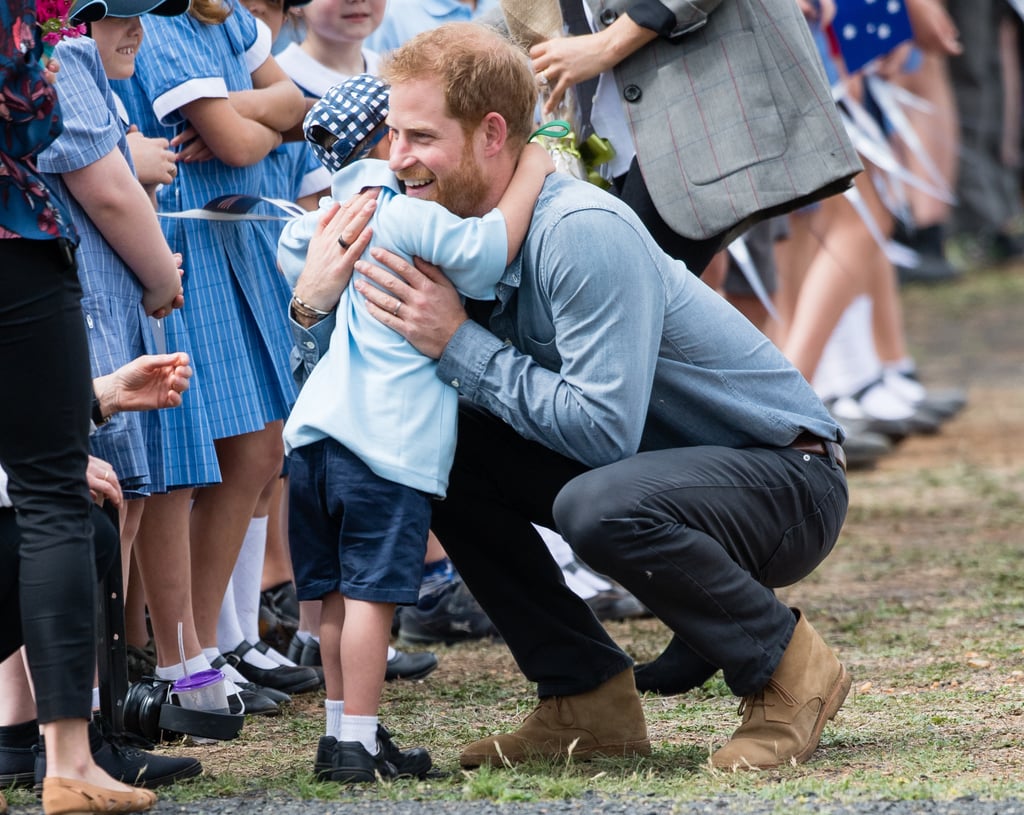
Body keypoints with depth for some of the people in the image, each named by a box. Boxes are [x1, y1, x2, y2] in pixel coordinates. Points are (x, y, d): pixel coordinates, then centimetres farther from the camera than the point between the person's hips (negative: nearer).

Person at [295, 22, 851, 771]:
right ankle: (589, 701, 5)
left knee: (599, 505, -37)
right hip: (656, 459, 9)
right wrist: (319, 301, -19)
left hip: (791, 482, -9)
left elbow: (603, 428, -31)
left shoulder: (583, 233, -26)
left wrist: (459, 344, -26)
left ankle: (790, 670, -11)